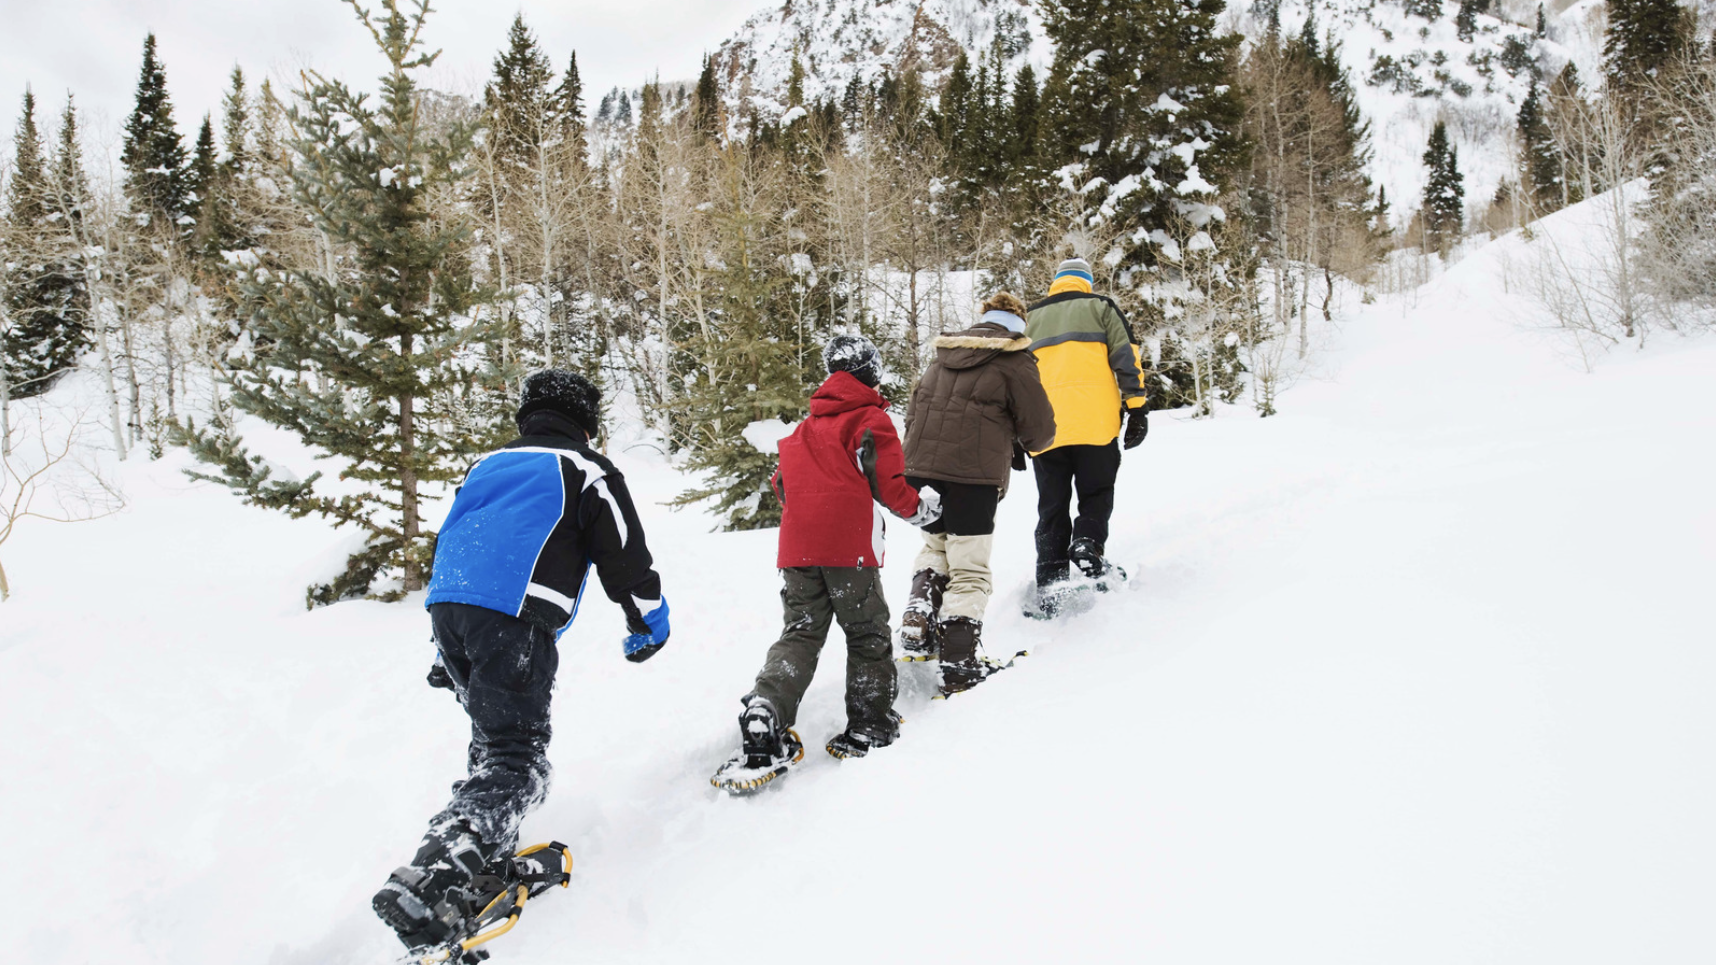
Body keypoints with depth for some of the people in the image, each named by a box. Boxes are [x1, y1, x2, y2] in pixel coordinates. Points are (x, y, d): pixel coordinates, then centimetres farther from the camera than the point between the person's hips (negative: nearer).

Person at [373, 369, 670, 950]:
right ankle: (427, 883, -24)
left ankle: (485, 859, 19)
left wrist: (446, 651, 37)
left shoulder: (487, 467, 28)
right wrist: (648, 625, 21)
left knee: (492, 737, 24)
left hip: (445, 607, 7)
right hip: (513, 617, -7)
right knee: (517, 756, -8)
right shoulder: (586, 470, 10)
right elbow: (626, 558, 6)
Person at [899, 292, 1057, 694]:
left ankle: (919, 619, 8)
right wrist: (1021, 443, 22)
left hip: (918, 468, 6)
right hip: (973, 476, -5)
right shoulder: (1014, 361, 1)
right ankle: (960, 664, 0)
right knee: (969, 570, 2)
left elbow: (914, 414, 19)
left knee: (936, 544, 26)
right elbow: (1041, 430, 0)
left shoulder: (944, 356, 19)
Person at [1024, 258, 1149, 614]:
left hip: (1044, 428, 2)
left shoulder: (1030, 318, 22)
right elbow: (1126, 358, 2)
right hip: (1095, 423, -2)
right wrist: (1137, 409, 1)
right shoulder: (1100, 307, 13)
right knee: (1096, 494, 13)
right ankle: (1088, 543, -13)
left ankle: (1049, 585, -1)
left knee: (1052, 507, 7)